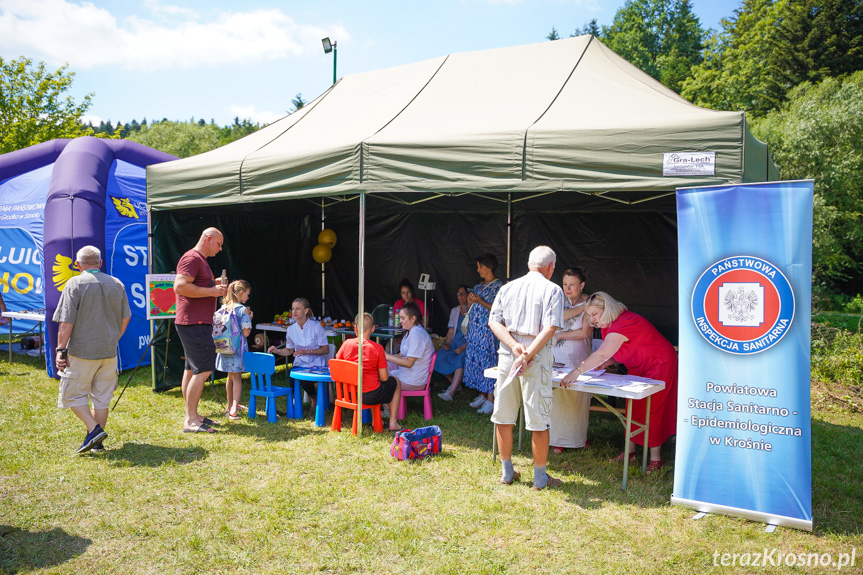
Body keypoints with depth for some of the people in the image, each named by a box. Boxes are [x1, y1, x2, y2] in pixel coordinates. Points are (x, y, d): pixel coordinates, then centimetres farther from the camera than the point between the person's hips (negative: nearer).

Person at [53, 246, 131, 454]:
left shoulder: (75, 284, -8)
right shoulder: (117, 284, 7)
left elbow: (66, 322, -12)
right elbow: (126, 318, 14)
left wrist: (61, 349, -7)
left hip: (82, 351, -5)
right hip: (109, 352, 5)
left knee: (72, 394, 8)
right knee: (101, 398, 11)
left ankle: (94, 430, -6)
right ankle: (96, 443, 15)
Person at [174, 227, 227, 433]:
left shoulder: (201, 260, 22)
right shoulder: (192, 258, -12)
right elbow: (180, 286, -23)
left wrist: (216, 287, 16)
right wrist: (211, 291, -19)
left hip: (200, 322, 11)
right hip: (193, 323, -11)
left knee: (192, 369, 14)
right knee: (203, 370, -11)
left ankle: (191, 415, 21)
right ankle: (191, 421, -7)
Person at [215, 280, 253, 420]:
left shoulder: (223, 308, 5)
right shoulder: (243, 310, -14)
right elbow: (246, 332, -16)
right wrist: (249, 319, -2)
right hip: (237, 348, -6)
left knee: (230, 376, 19)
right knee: (237, 377, 0)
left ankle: (230, 405, 31)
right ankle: (233, 409, -10)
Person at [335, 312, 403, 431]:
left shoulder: (347, 344, -5)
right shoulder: (377, 348, -14)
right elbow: (384, 378, -10)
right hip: (370, 396, -4)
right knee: (395, 382, 24)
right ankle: (393, 422, 20)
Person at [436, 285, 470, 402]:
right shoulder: (454, 311, 19)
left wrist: (463, 347, -20)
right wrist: (447, 343, -2)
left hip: (469, 343, -6)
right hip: (456, 341, 6)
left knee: (460, 359, -34)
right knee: (440, 355, -21)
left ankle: (450, 392, -38)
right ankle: (455, 383, -2)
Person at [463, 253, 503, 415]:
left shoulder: (498, 286, -8)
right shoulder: (478, 286, 16)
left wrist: (480, 301, -19)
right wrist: (470, 302, 2)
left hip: (488, 329, -8)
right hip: (475, 329, 8)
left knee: (488, 360, -8)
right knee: (476, 360, 9)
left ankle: (491, 400, -3)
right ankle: (482, 395, 18)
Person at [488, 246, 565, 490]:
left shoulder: (508, 288, 11)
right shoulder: (552, 290, -2)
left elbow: (494, 321, 2)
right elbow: (550, 328, -14)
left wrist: (514, 346, -9)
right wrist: (528, 355, -17)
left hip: (506, 355, 5)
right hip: (537, 358, -4)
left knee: (503, 417, 13)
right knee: (539, 422, 5)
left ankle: (507, 473, 25)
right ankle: (540, 477, 16)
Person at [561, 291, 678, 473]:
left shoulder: (623, 324, -32)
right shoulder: (609, 324, 0)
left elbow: (602, 354, -42)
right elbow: (615, 354, 4)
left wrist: (577, 371, -48)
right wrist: (602, 364, -16)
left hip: (659, 365, -9)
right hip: (638, 368, 9)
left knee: (651, 410, -5)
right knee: (633, 409, 10)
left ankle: (655, 459, 5)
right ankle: (630, 451, 19)